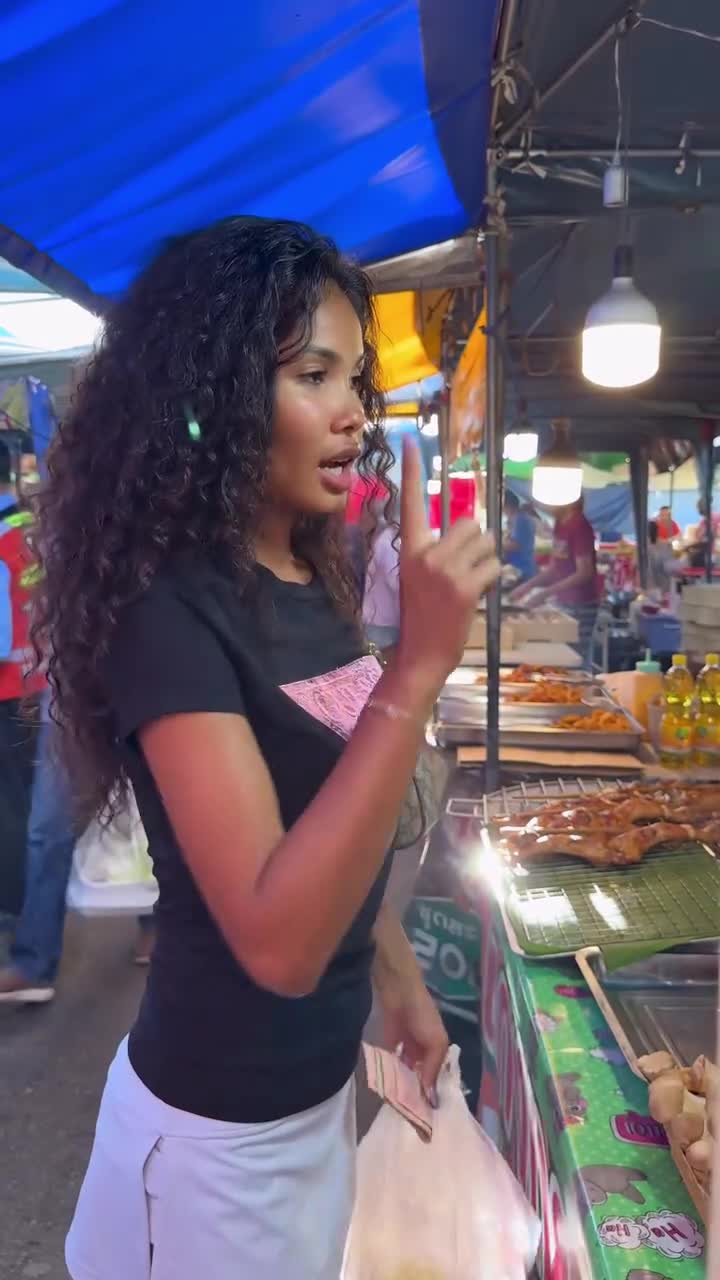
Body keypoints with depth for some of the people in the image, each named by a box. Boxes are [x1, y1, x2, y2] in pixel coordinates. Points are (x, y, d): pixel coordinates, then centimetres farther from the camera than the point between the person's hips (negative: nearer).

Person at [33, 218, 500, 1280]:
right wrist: (418, 670, -36)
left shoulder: (310, 584, 0)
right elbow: (275, 939, -31)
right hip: (224, 1124, -7)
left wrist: (400, 976, 15)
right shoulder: (167, 607, -25)